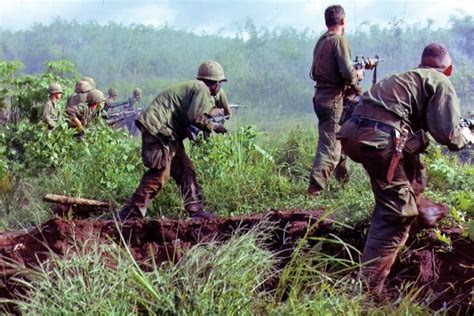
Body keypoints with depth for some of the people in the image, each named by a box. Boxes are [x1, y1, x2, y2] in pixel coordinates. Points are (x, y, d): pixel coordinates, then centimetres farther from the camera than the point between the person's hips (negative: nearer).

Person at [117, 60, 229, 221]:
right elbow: (196, 117, -17)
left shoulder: (191, 87, 25)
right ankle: (130, 215, -12)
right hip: (158, 130, -11)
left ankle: (196, 211, 15)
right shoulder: (202, 89, -5)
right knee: (159, 175, -12)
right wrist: (214, 127, -1)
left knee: (185, 170, 12)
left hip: (166, 133, 11)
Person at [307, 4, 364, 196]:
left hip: (320, 97, 9)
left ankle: (343, 178, 35)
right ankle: (315, 186, -17)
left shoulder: (320, 42, 13)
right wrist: (358, 75, 2)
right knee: (330, 145, -9)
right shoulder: (339, 40, -12)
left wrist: (353, 74, 17)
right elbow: (347, 72, -21)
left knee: (335, 139, 22)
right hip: (334, 98, -9)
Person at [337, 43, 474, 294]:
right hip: (380, 139, -8)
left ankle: (421, 210, 49)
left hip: (353, 132, 8)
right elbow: (447, 134, -3)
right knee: (396, 211, 1)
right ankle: (369, 286, 1)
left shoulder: (408, 76, 30)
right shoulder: (441, 82, 7)